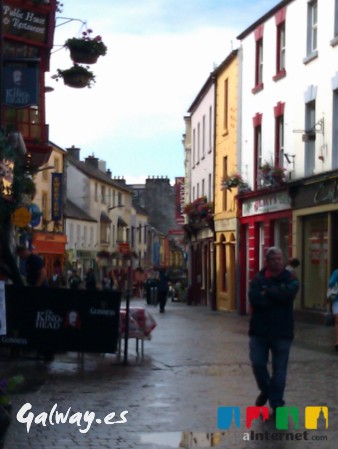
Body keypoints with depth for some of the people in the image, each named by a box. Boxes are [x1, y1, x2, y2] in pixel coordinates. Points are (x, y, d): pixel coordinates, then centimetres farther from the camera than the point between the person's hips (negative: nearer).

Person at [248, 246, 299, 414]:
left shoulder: (290, 279, 1)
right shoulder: (258, 279, 2)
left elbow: (288, 293, -21)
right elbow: (254, 299, -16)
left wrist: (267, 292, -12)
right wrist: (276, 296, -15)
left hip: (282, 332, -1)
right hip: (259, 330, 1)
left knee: (279, 369, 3)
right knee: (258, 364, 3)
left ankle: (276, 403, 13)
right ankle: (265, 390, 31)